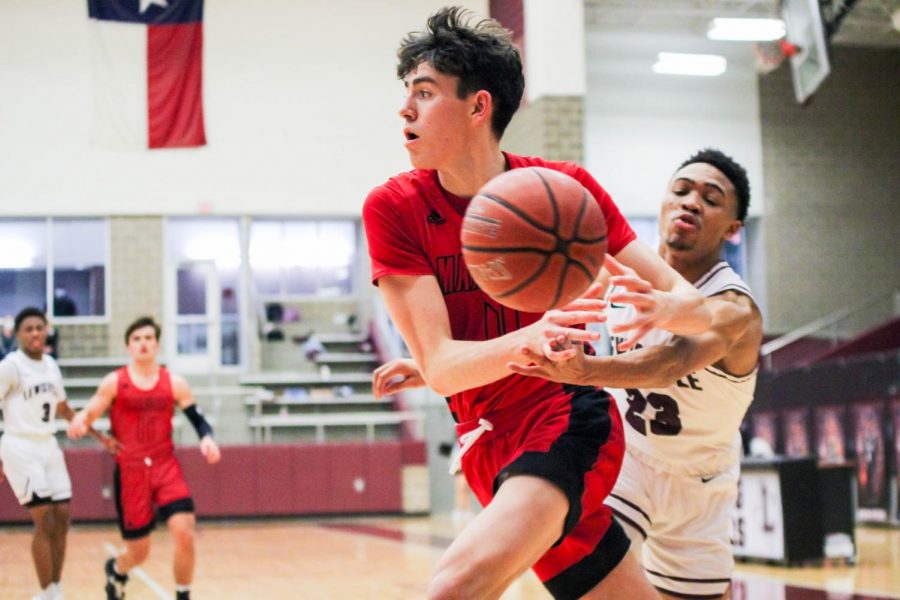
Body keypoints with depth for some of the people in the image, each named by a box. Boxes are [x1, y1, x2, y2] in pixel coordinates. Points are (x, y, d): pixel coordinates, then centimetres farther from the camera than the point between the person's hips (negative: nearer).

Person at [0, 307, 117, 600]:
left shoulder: (51, 365, 10)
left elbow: (63, 409, 22)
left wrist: (99, 436, 20)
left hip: (49, 447, 7)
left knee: (61, 520, 5)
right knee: (45, 522, -10)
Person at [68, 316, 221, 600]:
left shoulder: (174, 383, 4)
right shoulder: (114, 382, -1)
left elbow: (198, 419, 7)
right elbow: (89, 414, -2)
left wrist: (207, 438, -15)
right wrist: (79, 422, -26)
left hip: (166, 466, 1)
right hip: (129, 470, -1)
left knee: (185, 534, -18)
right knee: (138, 552, 4)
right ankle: (115, 570, 42)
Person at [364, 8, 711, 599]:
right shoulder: (393, 209, -6)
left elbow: (697, 309, -8)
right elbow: (440, 366, -16)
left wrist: (663, 307, -34)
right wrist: (529, 337, -38)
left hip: (568, 421, -3)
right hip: (491, 445, 3)